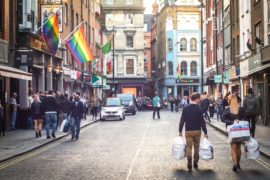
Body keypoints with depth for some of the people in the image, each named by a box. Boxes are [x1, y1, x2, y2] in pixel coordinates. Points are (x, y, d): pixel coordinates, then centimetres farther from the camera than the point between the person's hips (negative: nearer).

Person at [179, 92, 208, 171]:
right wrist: (205, 132, -1)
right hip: (197, 131, 0)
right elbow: (202, 121, -8)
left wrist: (180, 131, 6)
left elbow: (182, 120, -2)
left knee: (188, 147, 2)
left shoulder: (185, 108, -3)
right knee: (196, 147, 14)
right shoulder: (199, 109, -9)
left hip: (188, 131, 0)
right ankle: (195, 163, 20)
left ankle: (189, 164, -15)